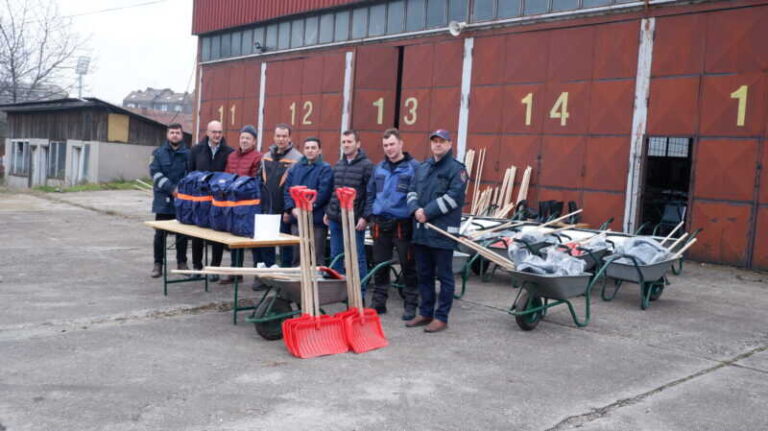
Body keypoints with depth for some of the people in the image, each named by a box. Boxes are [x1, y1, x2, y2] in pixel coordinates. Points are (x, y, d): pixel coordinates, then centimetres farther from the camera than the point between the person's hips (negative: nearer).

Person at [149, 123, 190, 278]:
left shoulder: (188, 154, 5)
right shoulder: (159, 153, 4)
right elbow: (155, 173, -6)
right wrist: (171, 189, -17)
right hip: (163, 199, 0)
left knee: (182, 233, 8)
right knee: (160, 233, 3)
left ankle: (182, 262, 19)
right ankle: (158, 264, 11)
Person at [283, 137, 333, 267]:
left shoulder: (325, 169, -1)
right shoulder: (296, 168, 15)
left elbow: (323, 193, -11)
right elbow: (287, 190, 9)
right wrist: (291, 209, -6)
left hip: (316, 220, -5)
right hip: (296, 218, 5)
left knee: (317, 257, -3)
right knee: (297, 256, 11)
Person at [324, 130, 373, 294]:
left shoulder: (366, 165, -7)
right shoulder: (337, 165, 15)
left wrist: (365, 217, -16)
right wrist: (328, 212, 15)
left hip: (355, 220, -7)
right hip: (335, 219, 7)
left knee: (357, 257, 1)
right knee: (336, 256, 13)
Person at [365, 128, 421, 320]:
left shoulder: (413, 167, -5)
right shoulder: (379, 168, 12)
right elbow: (371, 194, 17)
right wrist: (369, 215, 9)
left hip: (403, 224, -5)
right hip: (380, 223, 5)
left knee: (408, 266, 3)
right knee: (379, 265, 11)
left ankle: (410, 304, 14)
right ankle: (378, 302, 23)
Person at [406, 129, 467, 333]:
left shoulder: (456, 169, -5)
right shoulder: (422, 168, 17)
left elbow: (454, 196, -16)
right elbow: (412, 191, 14)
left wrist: (428, 212, -16)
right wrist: (415, 209, -7)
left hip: (443, 231, -7)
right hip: (421, 230, 7)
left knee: (444, 276, 1)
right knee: (424, 274, 14)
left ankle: (441, 317, 9)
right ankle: (425, 313, 25)